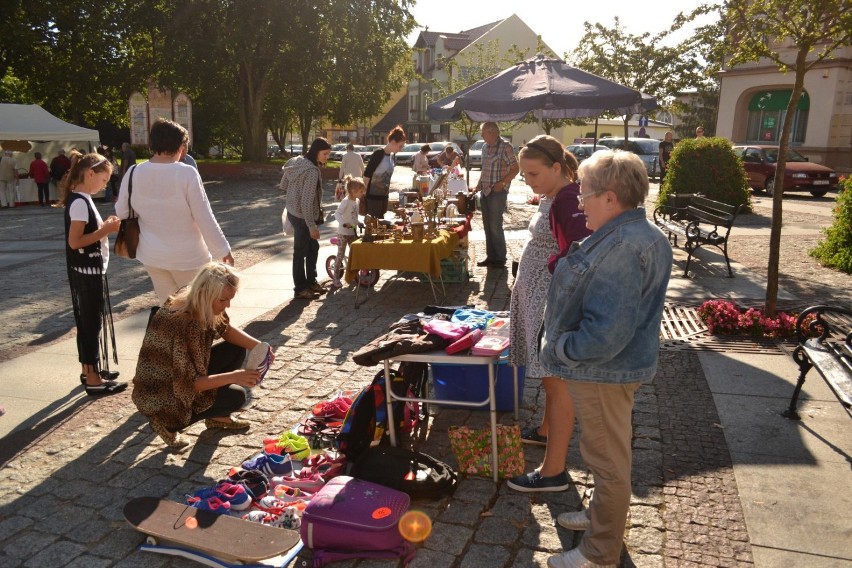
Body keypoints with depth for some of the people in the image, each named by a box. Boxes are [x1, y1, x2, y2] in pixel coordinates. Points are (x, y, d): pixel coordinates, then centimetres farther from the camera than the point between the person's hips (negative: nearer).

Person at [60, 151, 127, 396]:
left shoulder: (80, 199, 12)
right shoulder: (80, 202, -18)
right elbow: (75, 242, -22)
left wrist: (105, 225, 4)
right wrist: (107, 229, -19)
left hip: (89, 270, 10)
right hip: (87, 271, -10)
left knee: (90, 320, 17)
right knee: (92, 322, -3)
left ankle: (89, 370, 29)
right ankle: (93, 379, 6)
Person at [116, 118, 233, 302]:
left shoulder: (133, 174, -7)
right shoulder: (187, 173, -19)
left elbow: (122, 213, 4)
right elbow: (205, 218, -17)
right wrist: (222, 249, -7)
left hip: (152, 255, 4)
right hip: (187, 255, -4)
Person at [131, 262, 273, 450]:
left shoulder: (200, 305, -9)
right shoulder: (183, 324, -34)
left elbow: (226, 330, 6)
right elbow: (188, 383, -31)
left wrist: (258, 346, -10)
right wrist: (233, 376, -34)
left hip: (183, 375, 9)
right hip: (161, 397, -8)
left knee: (236, 350, 2)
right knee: (236, 396, -16)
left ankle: (217, 416, 14)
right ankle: (167, 422, -1)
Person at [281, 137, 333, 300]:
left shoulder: (297, 162, 4)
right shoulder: (312, 171, -23)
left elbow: (283, 185, 10)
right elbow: (307, 201, -26)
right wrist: (312, 225, -23)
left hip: (294, 212, 9)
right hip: (302, 216, -9)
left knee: (313, 247, 19)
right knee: (301, 252, 3)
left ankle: (311, 282, 30)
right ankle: (300, 289, 16)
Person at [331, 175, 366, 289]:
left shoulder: (357, 201, 6)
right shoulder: (346, 201, -19)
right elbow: (337, 214, -27)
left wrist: (359, 223, 11)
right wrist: (344, 223, -39)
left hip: (352, 232, 7)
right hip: (343, 233, -7)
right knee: (340, 255, -1)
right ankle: (336, 278, 8)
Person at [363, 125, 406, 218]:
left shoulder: (391, 155, 8)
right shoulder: (379, 154, -16)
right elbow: (367, 175, -17)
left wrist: (387, 191, 17)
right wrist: (364, 195, -15)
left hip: (384, 196, 8)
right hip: (372, 196, -8)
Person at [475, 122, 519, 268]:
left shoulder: (505, 147, -10)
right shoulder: (485, 147, 13)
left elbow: (515, 168, -11)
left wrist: (502, 183, -17)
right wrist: (480, 183, 10)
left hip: (498, 192, -8)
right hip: (485, 191, 8)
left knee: (495, 226, -7)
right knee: (487, 226, 10)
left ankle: (500, 259, 3)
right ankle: (490, 256, 19)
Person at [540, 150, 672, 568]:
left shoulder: (622, 249, -29)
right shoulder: (634, 234, 5)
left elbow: (607, 332, -32)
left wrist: (558, 349, -20)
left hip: (603, 371, -10)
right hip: (608, 366, 10)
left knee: (607, 458, 7)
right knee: (607, 453, 26)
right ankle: (603, 514, 47)